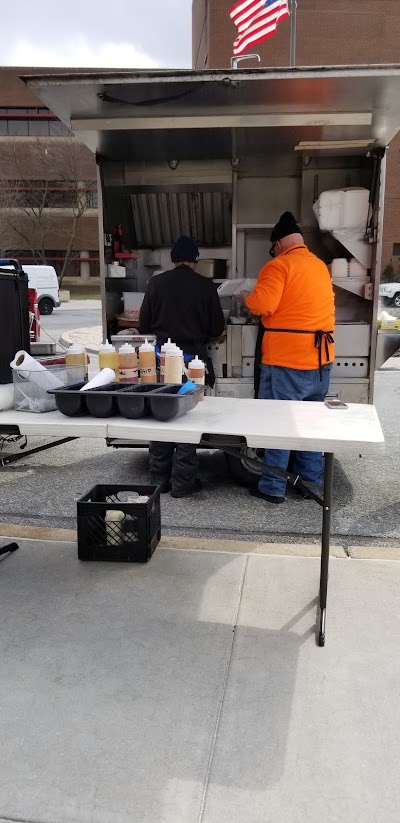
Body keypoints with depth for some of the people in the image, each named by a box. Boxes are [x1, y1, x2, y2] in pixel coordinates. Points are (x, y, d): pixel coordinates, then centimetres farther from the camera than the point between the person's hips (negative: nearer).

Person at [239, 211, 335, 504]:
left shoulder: (279, 265, -8)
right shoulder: (320, 266, 15)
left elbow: (263, 305, -19)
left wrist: (246, 296, 0)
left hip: (287, 360, -7)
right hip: (320, 358, 7)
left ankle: (273, 487, 7)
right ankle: (311, 482, 23)